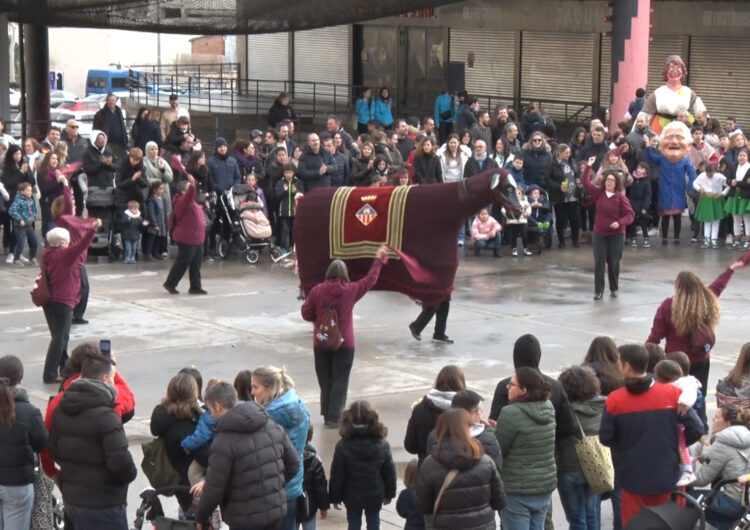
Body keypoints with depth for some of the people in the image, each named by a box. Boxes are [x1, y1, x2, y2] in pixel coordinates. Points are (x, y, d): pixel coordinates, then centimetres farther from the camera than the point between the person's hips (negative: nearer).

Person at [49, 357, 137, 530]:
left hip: (71, 500, 8)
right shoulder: (105, 416, -22)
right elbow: (121, 461, -25)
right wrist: (129, 475, -5)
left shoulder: (61, 410, 4)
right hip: (103, 505, -8)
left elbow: (54, 451, 12)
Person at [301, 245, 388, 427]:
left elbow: (306, 313, -2)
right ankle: (334, 417, 1)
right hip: (344, 344, -2)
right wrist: (378, 260, 16)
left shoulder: (318, 290, -7)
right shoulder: (351, 290, -8)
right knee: (340, 381, 4)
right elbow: (370, 280, 6)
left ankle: (327, 414, 19)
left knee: (325, 380, 13)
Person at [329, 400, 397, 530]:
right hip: (375, 495, 1)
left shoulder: (343, 446, -18)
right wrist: (389, 493, 11)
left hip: (352, 496, -1)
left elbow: (337, 475, -13)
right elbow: (389, 472, -4)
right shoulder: (382, 444, -13)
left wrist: (335, 497, 0)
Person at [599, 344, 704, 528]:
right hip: (665, 474, 2)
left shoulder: (615, 400, -13)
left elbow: (606, 438, -8)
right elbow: (696, 430, -7)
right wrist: (673, 444, 11)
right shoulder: (672, 393, -7)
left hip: (633, 477, -2)